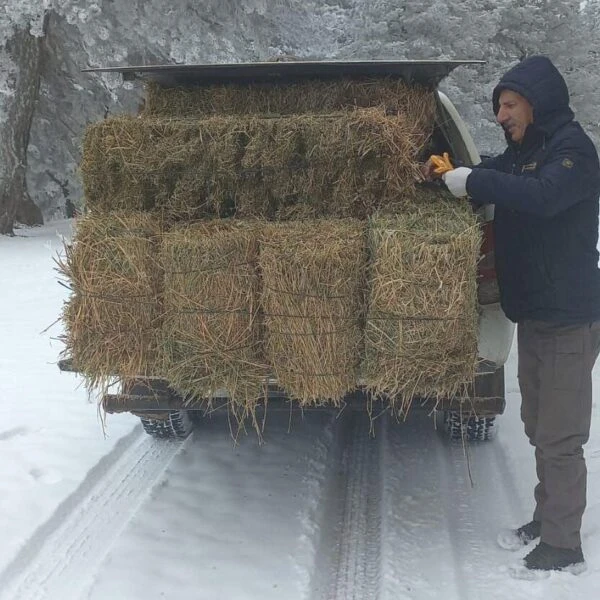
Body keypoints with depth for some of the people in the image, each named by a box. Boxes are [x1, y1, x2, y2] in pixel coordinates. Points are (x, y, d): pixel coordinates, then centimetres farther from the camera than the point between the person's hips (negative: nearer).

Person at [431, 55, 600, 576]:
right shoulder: (522, 150, 13)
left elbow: (543, 195, -32)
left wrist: (475, 181, -27)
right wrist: (449, 175, 0)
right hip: (533, 312, 9)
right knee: (539, 428, 18)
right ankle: (547, 518, 33)